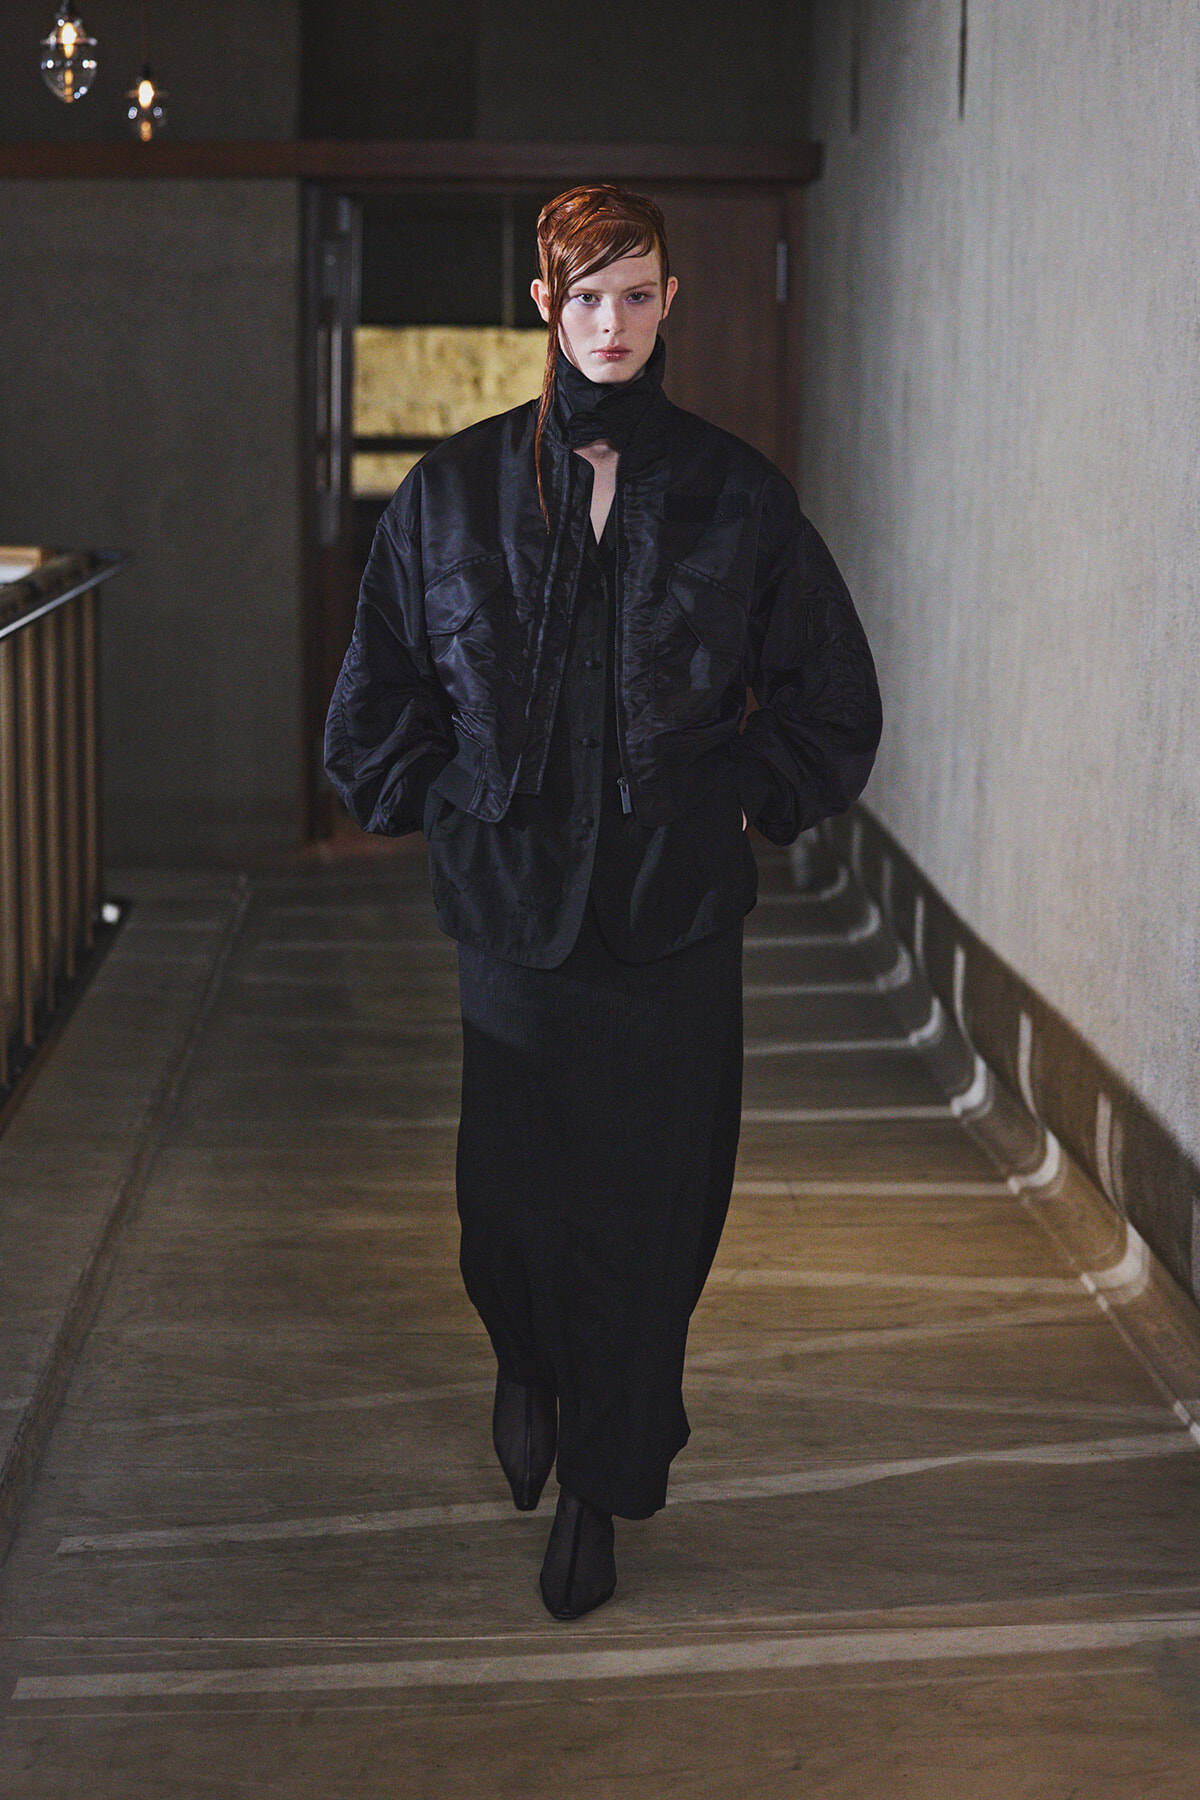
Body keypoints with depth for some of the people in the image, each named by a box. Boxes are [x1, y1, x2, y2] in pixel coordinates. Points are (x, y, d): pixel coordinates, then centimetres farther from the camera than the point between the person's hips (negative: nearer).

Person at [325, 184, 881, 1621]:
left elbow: (834, 704, 10)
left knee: (647, 1205, 4)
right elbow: (373, 711, 11)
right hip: (514, 908, 0)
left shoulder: (735, 494, 0)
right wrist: (453, 802, 6)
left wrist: (739, 798, 5)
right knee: (511, 1192, 6)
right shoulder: (453, 491, 1)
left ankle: (602, 1487, 22)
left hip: (676, 913, 0)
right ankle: (528, 1365, 41)